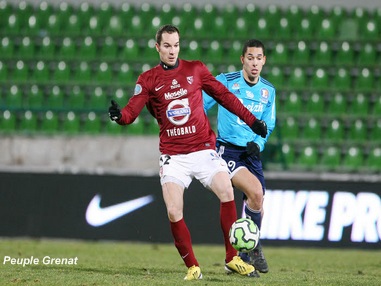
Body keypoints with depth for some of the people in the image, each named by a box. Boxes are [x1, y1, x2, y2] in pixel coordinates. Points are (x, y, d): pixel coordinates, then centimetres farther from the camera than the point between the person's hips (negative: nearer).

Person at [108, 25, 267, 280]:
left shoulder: (196, 69, 6)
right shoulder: (148, 79, 2)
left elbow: (224, 96, 12)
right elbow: (132, 111, -8)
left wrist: (251, 120, 9)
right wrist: (120, 115, -31)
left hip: (203, 149, 1)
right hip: (172, 155, 0)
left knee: (227, 192, -17)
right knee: (174, 213, -13)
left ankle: (232, 259, -5)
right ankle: (193, 268, 2)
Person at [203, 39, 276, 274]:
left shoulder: (268, 91, 8)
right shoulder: (225, 82, -7)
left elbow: (268, 125, 15)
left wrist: (258, 143, -4)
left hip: (251, 152, 5)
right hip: (227, 149, -5)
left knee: (256, 204, -1)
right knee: (255, 191, -25)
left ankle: (244, 258, 18)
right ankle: (254, 248, -8)